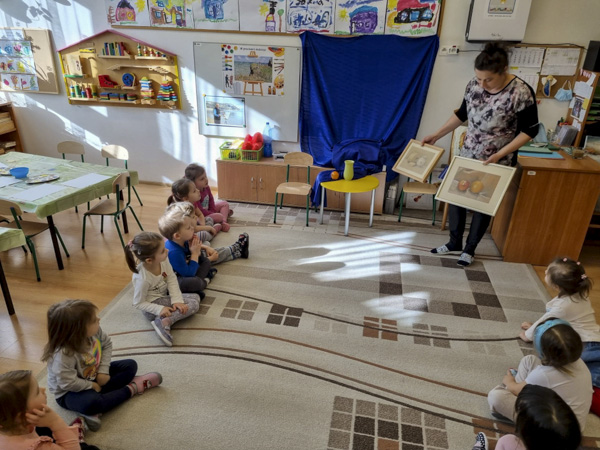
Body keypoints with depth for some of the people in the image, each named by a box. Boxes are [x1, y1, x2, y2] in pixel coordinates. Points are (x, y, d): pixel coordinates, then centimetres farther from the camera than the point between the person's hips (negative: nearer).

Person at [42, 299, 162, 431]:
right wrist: (92, 386, -19)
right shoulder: (63, 354, -36)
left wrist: (103, 370, -10)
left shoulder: (94, 331, -18)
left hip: (95, 376, 7)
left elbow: (107, 344, -1)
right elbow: (68, 383, -34)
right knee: (91, 403, -37)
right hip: (70, 392, -7)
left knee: (130, 365, 1)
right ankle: (131, 389, -12)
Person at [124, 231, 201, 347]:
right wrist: (159, 309, -28)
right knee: (193, 305, -15)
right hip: (152, 305, -8)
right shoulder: (142, 278, -33)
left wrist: (177, 300, -18)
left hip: (164, 295, 8)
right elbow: (138, 303, -20)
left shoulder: (163, 260, -20)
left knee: (195, 299, 5)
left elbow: (171, 280, -9)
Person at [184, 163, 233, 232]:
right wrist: (213, 214, -19)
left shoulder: (206, 187, -6)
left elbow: (211, 200, 6)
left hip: (208, 210, 10)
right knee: (219, 216, -31)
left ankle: (224, 221, -8)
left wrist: (213, 211, -8)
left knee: (225, 204, 11)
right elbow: (200, 211, -29)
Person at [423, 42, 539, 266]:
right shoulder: (474, 85, -6)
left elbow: (529, 130, -14)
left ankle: (470, 248, 27)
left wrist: (499, 154, -22)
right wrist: (436, 135, 5)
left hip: (496, 162, -5)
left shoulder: (521, 93, -21)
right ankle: (454, 242, 30)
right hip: (467, 155, 5)